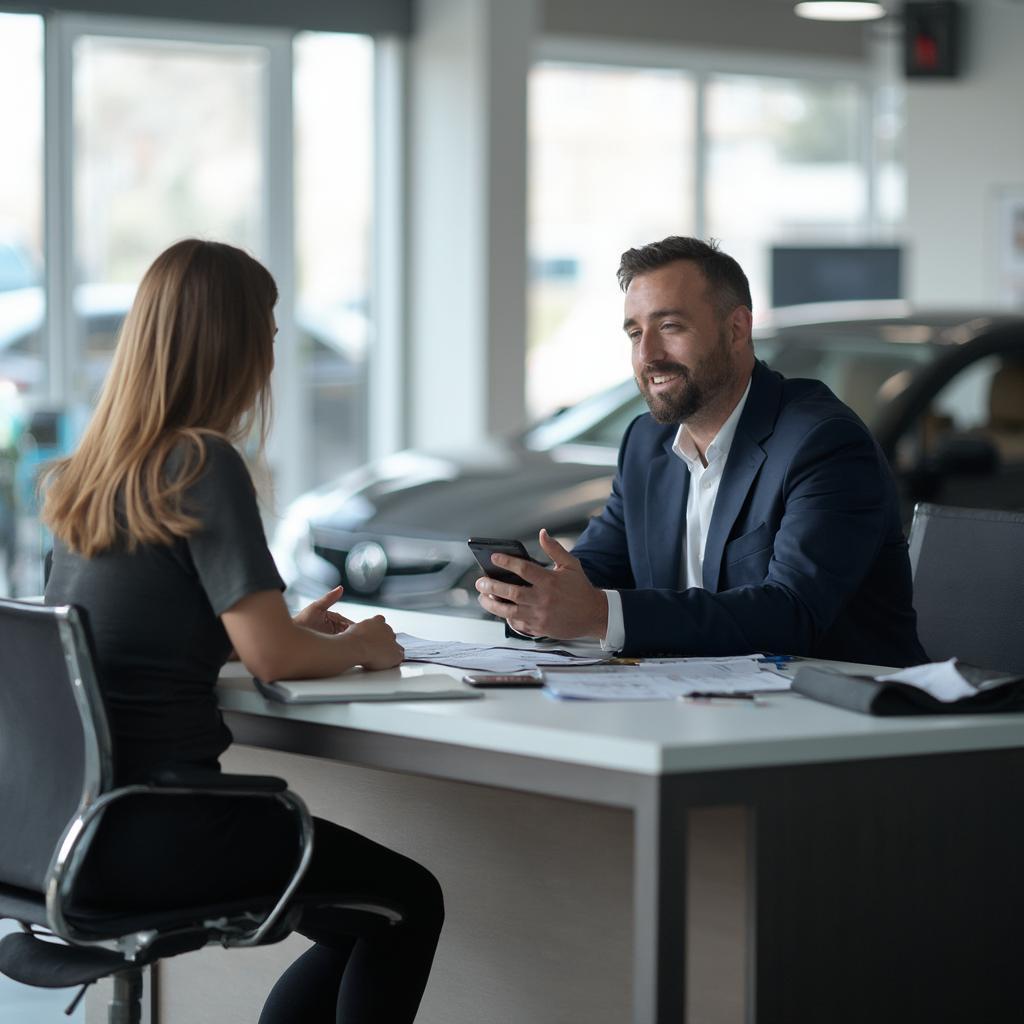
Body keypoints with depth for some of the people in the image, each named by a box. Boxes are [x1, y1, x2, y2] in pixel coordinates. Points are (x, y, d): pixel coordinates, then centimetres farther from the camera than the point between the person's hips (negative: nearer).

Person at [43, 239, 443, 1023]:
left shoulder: (87, 473, 10)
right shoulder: (204, 465, -14)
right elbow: (271, 655, -18)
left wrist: (297, 630, 22)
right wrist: (357, 645, 3)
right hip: (145, 833, -8)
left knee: (359, 927, 21)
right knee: (409, 902, 9)